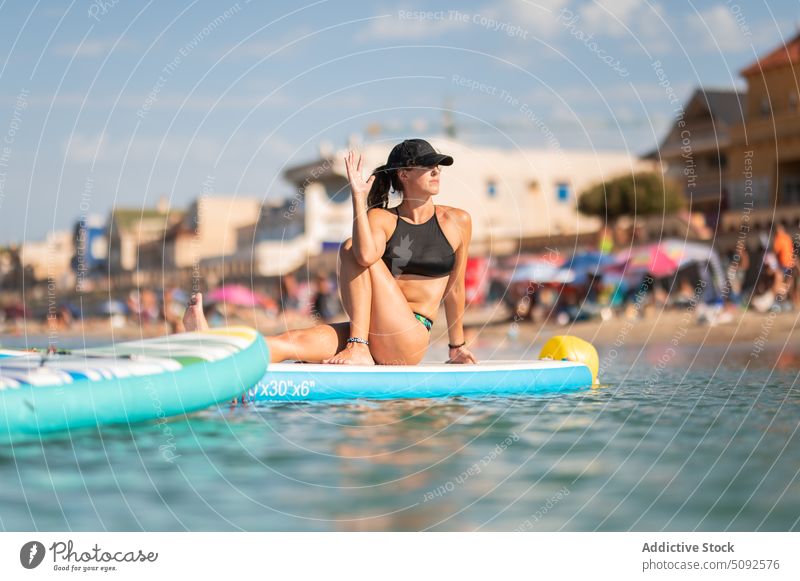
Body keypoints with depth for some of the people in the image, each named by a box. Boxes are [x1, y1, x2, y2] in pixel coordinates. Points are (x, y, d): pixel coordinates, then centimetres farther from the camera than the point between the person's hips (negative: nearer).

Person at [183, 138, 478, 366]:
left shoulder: (457, 222, 7)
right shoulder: (381, 218, 6)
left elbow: (455, 289, 12)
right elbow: (366, 256, -17)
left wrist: (458, 345, 16)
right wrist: (358, 196, -21)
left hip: (408, 342, -2)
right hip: (373, 336, 2)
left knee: (350, 249, -19)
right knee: (296, 341, -25)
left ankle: (359, 349, -26)